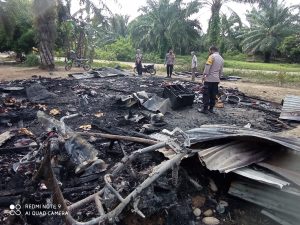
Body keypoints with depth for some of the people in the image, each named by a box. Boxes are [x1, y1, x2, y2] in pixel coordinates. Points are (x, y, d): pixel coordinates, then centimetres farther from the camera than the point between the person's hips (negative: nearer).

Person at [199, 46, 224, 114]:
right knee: (213, 94, 11)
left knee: (206, 94, -3)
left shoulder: (212, 56, -9)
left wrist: (204, 75, -14)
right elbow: (221, 71, 18)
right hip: (216, 79, 7)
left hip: (209, 79, -7)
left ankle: (205, 109, -3)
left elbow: (207, 67, -18)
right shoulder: (221, 58, 15)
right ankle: (211, 108, 17)